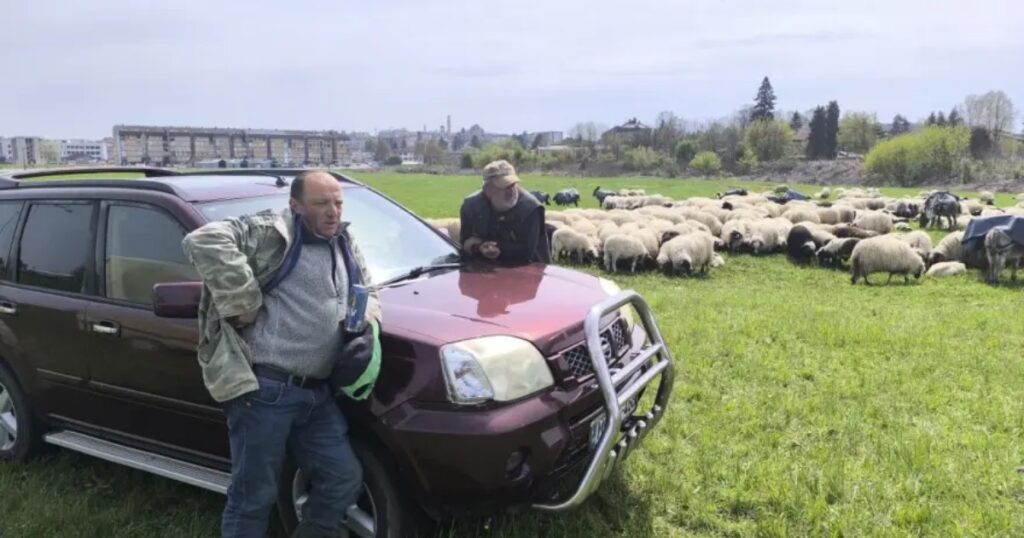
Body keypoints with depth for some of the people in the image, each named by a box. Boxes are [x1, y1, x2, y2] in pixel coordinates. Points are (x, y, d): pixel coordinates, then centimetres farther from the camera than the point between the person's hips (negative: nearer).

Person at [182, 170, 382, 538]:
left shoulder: (344, 247, 17)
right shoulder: (271, 234, -7)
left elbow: (367, 294, 28)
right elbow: (204, 242, -21)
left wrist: (367, 327, 5)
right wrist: (243, 306, -19)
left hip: (316, 393, 7)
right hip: (264, 389, -7)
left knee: (343, 479, 11)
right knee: (254, 497, 4)